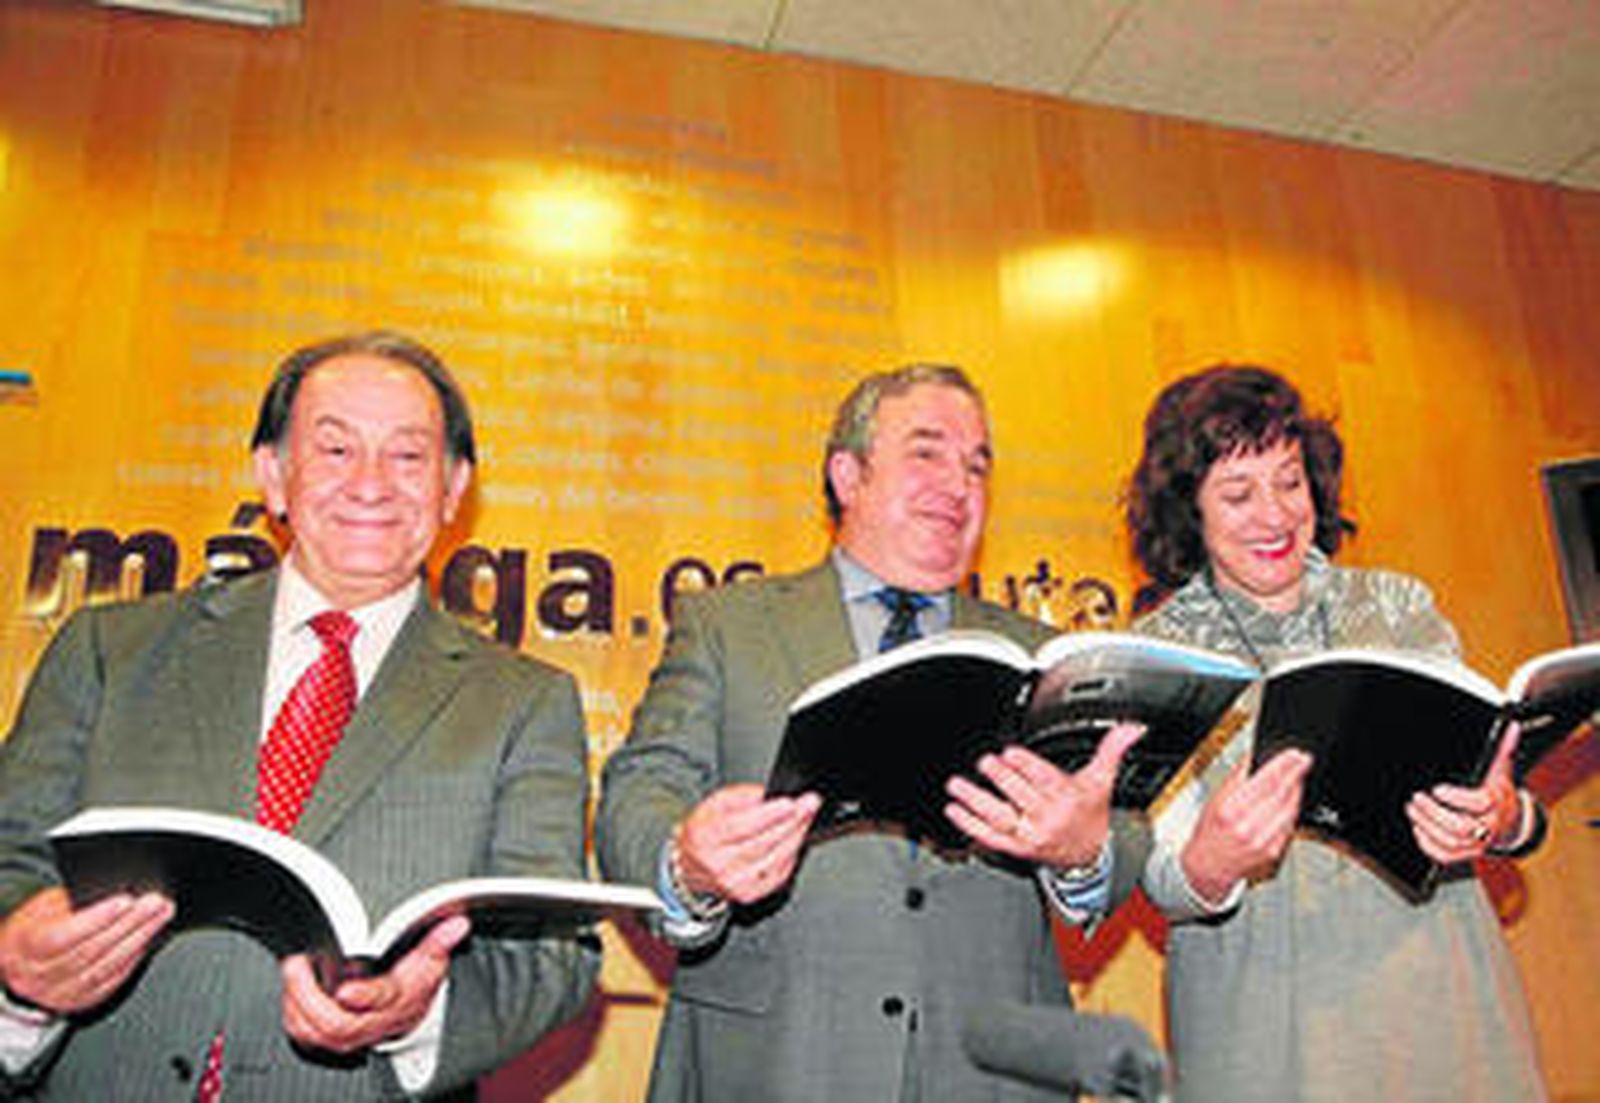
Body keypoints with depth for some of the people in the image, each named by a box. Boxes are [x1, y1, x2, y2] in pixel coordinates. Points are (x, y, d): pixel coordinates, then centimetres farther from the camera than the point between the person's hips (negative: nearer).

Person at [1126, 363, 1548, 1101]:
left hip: (1436, 991, 3)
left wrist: (1502, 820, -17)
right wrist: (1209, 865, -28)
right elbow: (1160, 884, -6)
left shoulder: (1399, 607, 3)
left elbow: (1489, 781, 6)